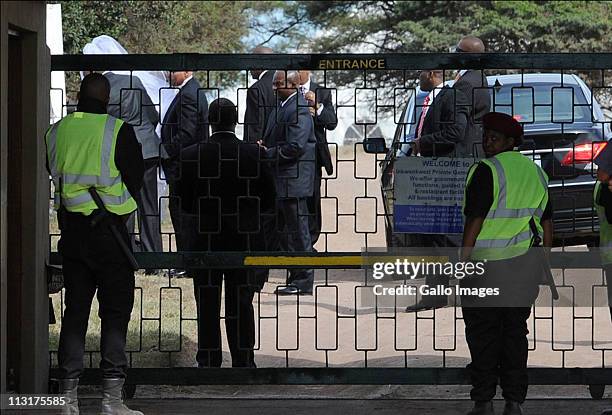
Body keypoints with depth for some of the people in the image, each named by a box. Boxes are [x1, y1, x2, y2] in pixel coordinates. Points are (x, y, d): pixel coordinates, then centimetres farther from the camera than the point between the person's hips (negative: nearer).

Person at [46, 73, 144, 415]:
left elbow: (53, 175, 12)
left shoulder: (57, 131, 2)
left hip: (71, 229, 4)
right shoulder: (119, 131, -10)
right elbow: (136, 181, -3)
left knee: (75, 310, 10)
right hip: (110, 229, -4)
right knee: (116, 311, 0)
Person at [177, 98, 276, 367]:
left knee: (207, 306, 9)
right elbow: (269, 201, -2)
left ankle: (208, 362, 12)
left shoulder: (191, 156, -9)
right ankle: (243, 362, 9)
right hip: (245, 242, 0)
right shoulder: (255, 155, -9)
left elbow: (183, 202, -2)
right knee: (241, 305, 8)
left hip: (205, 241, 0)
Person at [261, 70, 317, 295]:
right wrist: (264, 148, 4)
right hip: (282, 180, 11)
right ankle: (296, 277, 21)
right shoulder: (282, 107, 15)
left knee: (298, 231, -5)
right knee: (286, 232, 14)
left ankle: (303, 282, 0)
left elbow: (296, 146, -23)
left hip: (294, 180, -11)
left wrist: (269, 153, -14)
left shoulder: (298, 109, -16)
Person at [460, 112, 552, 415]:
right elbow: (547, 222, 15)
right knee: (516, 333, 10)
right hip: (526, 264, 6)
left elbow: (475, 221, -16)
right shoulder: (536, 172, 11)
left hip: (488, 264, -6)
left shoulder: (486, 171, -12)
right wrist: (544, 262, 21)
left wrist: (462, 261, -12)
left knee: (482, 335, 1)